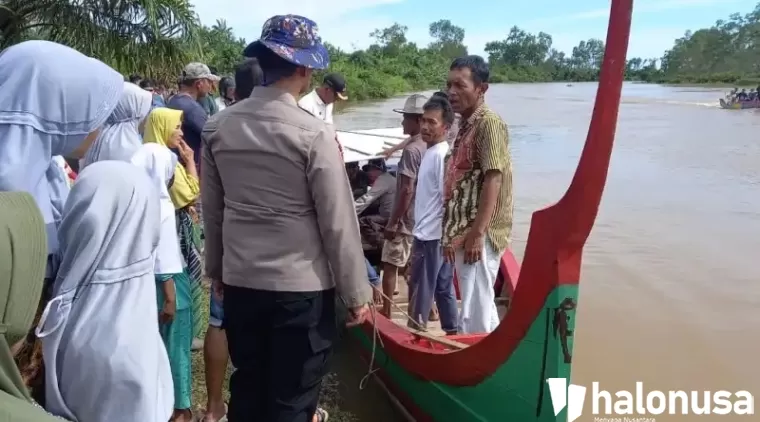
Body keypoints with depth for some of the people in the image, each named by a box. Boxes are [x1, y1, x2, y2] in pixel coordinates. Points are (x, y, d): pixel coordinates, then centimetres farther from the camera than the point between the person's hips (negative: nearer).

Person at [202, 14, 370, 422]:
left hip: (239, 281, 5)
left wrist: (216, 268, 21)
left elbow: (212, 209, 8)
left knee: (247, 387, 21)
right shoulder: (314, 134, -15)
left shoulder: (218, 127, 0)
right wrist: (355, 293, -3)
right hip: (301, 286, -5)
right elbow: (338, 223, -13)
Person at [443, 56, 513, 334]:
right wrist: (452, 235, 16)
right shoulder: (466, 125, 16)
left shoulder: (489, 123, -11)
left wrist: (477, 233, -22)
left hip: (479, 235, -9)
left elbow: (493, 179, -19)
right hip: (463, 233, 10)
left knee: (474, 314, -4)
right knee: (477, 309, 18)